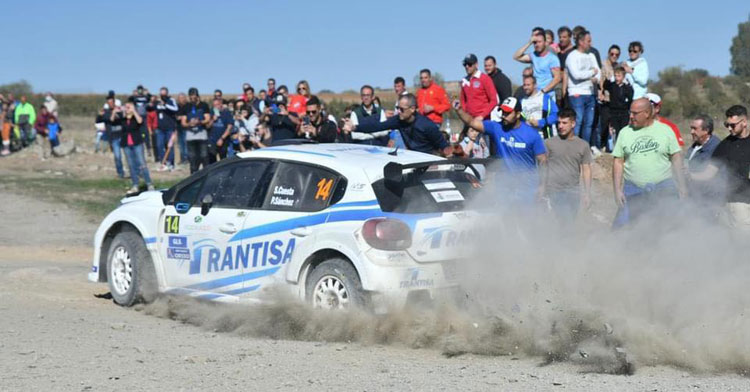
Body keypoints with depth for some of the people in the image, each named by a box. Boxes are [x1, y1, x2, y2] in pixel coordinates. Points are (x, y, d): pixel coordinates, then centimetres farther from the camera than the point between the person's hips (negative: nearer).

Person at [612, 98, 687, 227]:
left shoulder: (665, 130, 2)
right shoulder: (625, 133, 4)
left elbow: (676, 158, 4)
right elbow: (618, 162, 4)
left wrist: (682, 186, 0)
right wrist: (617, 190, -3)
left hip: (663, 189, -1)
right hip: (633, 191, 1)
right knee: (622, 225, -7)